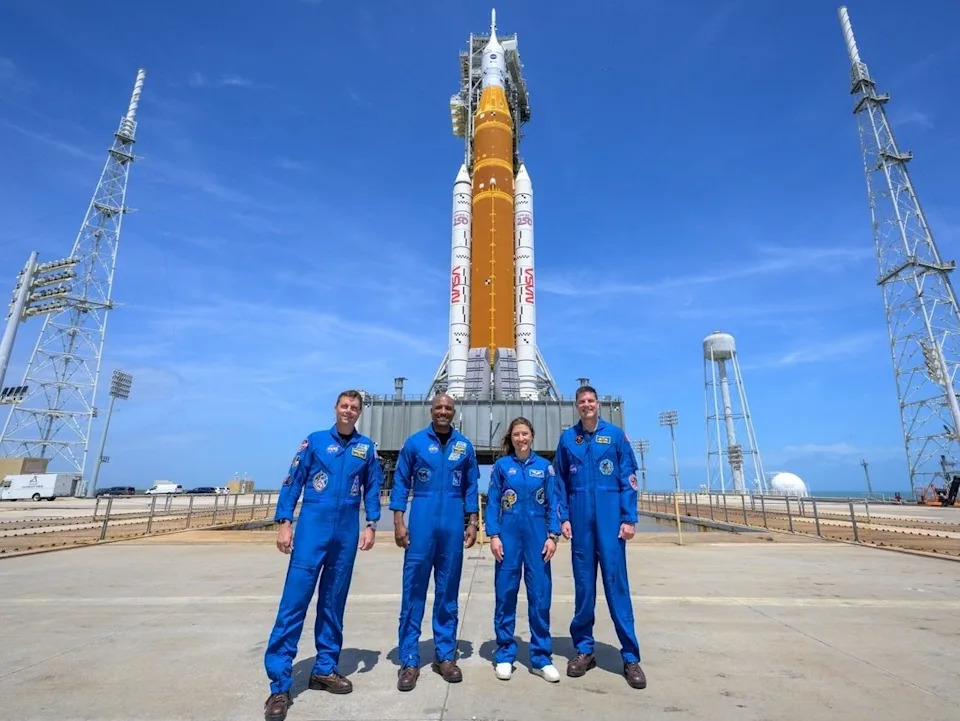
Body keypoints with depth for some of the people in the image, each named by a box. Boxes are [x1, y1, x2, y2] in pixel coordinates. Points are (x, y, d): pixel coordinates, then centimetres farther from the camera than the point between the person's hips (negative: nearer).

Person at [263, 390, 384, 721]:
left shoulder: (366, 447, 6)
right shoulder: (315, 441, 2)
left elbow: (372, 488, 8)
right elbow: (292, 482, 1)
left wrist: (371, 525, 1)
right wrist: (284, 522, -6)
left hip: (347, 533, 2)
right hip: (312, 528, -2)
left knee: (333, 602, 12)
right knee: (295, 600, -4)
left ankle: (325, 669, 26)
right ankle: (279, 683, 6)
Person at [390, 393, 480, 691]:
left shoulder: (465, 446, 5)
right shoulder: (414, 442, 0)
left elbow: (471, 487, 9)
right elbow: (400, 483, 2)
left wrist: (472, 522, 4)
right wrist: (398, 521, -5)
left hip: (453, 525, 2)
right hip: (421, 523, -2)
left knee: (448, 591, 11)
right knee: (414, 590, 3)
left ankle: (445, 655, 24)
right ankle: (409, 660, 15)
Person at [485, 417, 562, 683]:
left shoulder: (544, 466, 4)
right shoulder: (501, 465, 1)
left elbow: (553, 502, 4)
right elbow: (492, 502, 1)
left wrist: (553, 535, -3)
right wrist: (494, 535, -6)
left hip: (537, 536, 1)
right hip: (509, 535, -1)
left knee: (540, 594, 4)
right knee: (505, 594, 6)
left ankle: (541, 657, 19)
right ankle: (505, 655, 20)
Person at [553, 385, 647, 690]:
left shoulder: (616, 435, 3)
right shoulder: (567, 438, 7)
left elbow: (628, 479, 1)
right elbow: (560, 482, 9)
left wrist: (629, 518, -5)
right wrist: (563, 517, 2)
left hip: (610, 517, -2)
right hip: (580, 518, 2)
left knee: (616, 581, -1)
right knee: (583, 583, 9)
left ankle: (630, 656, 10)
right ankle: (584, 649, 22)